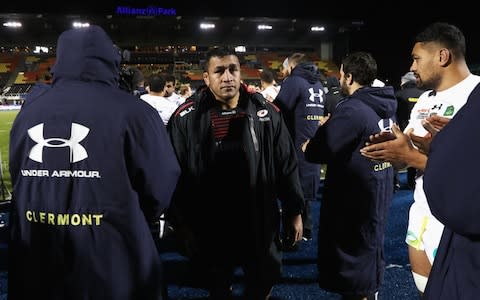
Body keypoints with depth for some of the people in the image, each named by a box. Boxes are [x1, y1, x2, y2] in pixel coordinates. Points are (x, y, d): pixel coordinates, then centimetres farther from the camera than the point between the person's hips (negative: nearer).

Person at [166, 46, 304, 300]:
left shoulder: (265, 112, -3)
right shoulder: (186, 118, -7)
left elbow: (286, 165, 4)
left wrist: (294, 211, 6)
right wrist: (180, 222, -3)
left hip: (259, 223, 1)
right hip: (208, 228, 0)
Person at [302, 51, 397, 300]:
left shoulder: (351, 109, -23)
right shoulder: (386, 106, 4)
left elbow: (319, 152, -26)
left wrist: (306, 147, -5)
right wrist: (331, 126, 6)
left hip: (354, 195, -9)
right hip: (379, 189, 9)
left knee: (350, 251, 7)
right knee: (371, 244, 24)